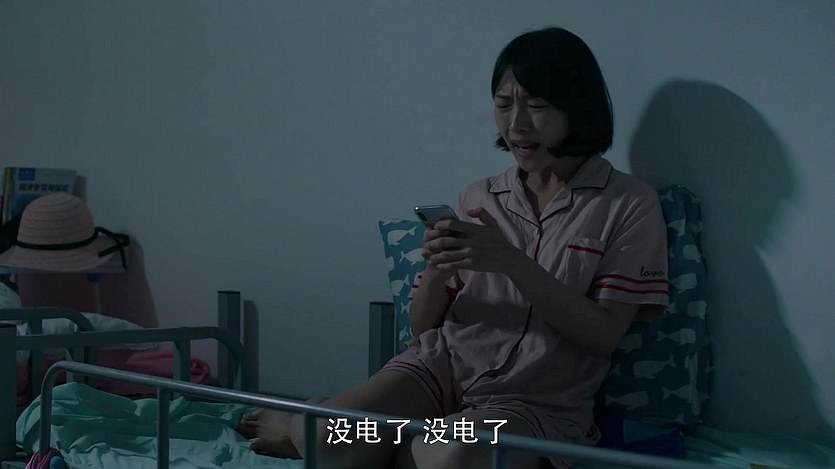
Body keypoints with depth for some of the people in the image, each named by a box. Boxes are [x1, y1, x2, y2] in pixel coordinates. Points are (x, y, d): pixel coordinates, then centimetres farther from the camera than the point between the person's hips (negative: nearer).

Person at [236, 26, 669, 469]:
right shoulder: (477, 199, 9)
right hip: (447, 364, 3)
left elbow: (604, 334, -10)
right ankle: (322, 429, 9)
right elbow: (424, 325, 10)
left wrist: (511, 261, -21)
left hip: (538, 400, -2)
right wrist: (436, 273, -14)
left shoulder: (629, 205, -2)